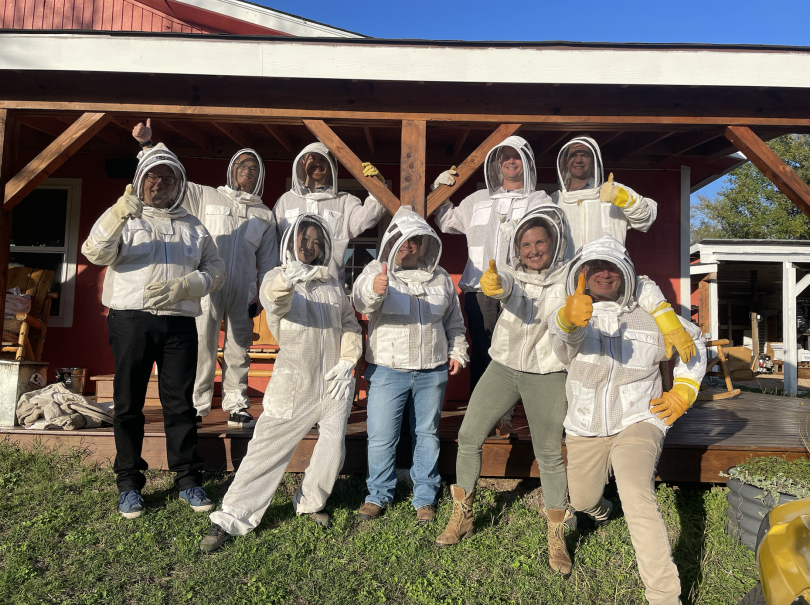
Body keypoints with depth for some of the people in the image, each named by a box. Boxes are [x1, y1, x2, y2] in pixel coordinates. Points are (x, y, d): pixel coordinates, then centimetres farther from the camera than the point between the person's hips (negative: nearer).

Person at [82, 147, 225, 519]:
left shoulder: (193, 227, 18)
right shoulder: (125, 218, 12)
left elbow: (215, 271, 9)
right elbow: (96, 253, -6)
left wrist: (181, 286, -9)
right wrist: (118, 214, -23)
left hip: (180, 323, 1)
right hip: (131, 320, -1)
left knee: (180, 402, 3)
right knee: (129, 402, 2)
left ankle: (188, 480, 11)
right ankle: (129, 484, 14)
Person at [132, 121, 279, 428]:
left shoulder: (265, 215, 16)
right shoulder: (205, 197, 13)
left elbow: (268, 261, 14)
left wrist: (263, 294, 5)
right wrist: (148, 145, -2)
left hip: (243, 293, 2)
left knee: (238, 351, 5)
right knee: (202, 346, -5)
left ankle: (237, 407, 14)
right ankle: (196, 406, 6)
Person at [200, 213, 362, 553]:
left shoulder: (332, 284, 14)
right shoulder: (277, 278, -1)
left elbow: (350, 326, 16)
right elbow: (273, 299, -25)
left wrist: (347, 362, 0)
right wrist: (287, 278, -49)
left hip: (334, 382, 4)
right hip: (294, 382, -4)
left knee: (333, 450, 6)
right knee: (268, 449, -3)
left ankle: (310, 503, 30)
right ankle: (232, 519, 10)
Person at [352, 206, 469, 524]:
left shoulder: (440, 278, 10)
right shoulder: (376, 271, -3)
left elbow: (454, 322, 19)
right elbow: (360, 300, -25)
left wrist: (457, 352, 11)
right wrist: (373, 290, -47)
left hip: (432, 372, 3)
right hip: (387, 370, -3)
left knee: (427, 434, 12)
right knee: (381, 436, 2)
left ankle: (425, 497, 28)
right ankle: (379, 494, 24)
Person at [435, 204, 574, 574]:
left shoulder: (568, 277, -6)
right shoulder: (511, 273, -3)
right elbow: (503, 287, -26)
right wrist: (491, 283, -51)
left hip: (546, 375, -2)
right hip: (503, 367, 2)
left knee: (549, 454, 2)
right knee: (468, 437, 1)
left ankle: (557, 538, 21)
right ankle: (461, 518, 21)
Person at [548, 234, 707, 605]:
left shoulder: (648, 317, -2)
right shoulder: (568, 318, -6)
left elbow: (693, 339, 16)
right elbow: (564, 336, -33)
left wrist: (683, 392, 4)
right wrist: (570, 317, -58)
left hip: (637, 422, -2)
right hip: (585, 429, 2)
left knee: (637, 499, -27)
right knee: (581, 501, 20)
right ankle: (600, 509, 58)